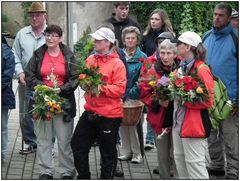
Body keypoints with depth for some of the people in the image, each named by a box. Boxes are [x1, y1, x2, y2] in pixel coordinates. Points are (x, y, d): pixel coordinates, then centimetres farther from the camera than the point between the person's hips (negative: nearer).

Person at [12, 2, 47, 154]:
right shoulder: (22, 34, 10)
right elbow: (16, 56, 13)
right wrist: (20, 72, -2)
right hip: (26, 81, 3)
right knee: (25, 114, 7)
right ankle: (30, 143, 20)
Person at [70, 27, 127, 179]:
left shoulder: (117, 64, -11)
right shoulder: (90, 59, 8)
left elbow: (120, 89, -17)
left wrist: (100, 88, -25)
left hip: (109, 114, -7)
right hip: (90, 111, 7)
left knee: (108, 152, 7)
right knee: (78, 144, 11)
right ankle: (83, 176, 26)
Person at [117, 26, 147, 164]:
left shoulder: (142, 57, -1)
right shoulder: (118, 55, 9)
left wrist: (132, 92, -14)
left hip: (134, 97, -4)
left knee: (134, 124, -3)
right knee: (122, 124, 8)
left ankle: (137, 153, 6)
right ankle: (126, 151, 19)